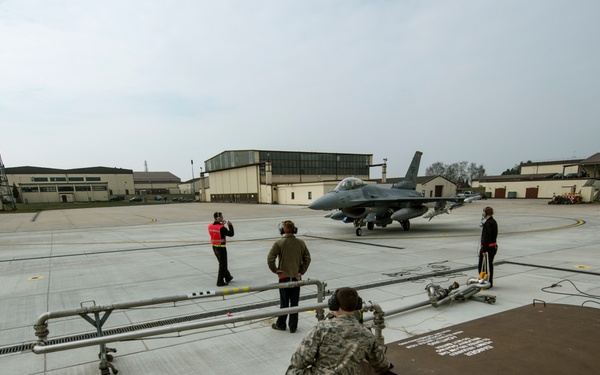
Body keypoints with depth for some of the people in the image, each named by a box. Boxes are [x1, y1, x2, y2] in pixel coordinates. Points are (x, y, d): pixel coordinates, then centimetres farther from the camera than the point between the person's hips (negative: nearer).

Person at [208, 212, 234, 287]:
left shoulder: (210, 226, -2)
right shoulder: (221, 228, -23)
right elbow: (231, 234, -16)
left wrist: (221, 225, 10)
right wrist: (230, 225, -7)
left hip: (214, 247, 8)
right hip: (221, 247, -8)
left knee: (222, 263, 23)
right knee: (222, 264, 6)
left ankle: (228, 278, 38)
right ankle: (220, 282, 10)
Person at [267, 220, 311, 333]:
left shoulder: (279, 243, -12)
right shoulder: (301, 243, -2)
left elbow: (270, 259, -16)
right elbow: (307, 258, 0)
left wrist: (275, 270, -3)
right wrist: (301, 272, 4)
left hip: (284, 276, -2)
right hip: (296, 277, 2)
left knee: (284, 302, 11)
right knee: (295, 302, 11)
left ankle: (281, 324, 24)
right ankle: (293, 326, 19)